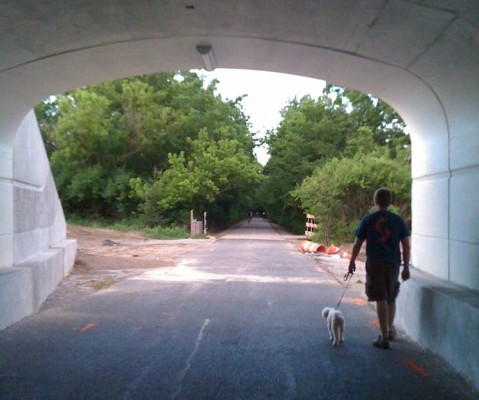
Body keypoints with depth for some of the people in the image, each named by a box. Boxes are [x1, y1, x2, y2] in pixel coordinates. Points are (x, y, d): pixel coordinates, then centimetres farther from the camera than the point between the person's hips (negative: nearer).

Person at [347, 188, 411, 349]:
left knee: (381, 300, -1)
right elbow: (406, 246, 0)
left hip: (374, 264, -2)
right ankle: (391, 330, 37)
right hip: (393, 264, 3)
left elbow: (357, 244, 0)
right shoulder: (398, 220, 2)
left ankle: (384, 338, -1)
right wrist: (406, 267, 6)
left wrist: (352, 262, 11)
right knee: (391, 298, 20)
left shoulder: (367, 220, -3)